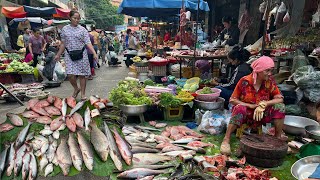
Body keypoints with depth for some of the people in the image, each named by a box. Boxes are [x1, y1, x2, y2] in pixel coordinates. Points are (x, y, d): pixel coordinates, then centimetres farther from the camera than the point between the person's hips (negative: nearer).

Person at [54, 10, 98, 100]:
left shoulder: (82, 29, 1)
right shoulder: (65, 29, 7)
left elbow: (88, 43, -6)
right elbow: (63, 43, 14)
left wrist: (94, 53, -20)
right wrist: (58, 55, 15)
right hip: (69, 55, 1)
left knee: (82, 75, 2)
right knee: (70, 75, -8)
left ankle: (83, 94, 15)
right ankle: (76, 89, 21)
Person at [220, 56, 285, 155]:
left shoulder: (270, 82, -5)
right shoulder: (245, 81, -14)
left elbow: (280, 99, -8)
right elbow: (232, 100, -11)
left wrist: (264, 104, -25)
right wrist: (250, 105, -22)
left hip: (261, 115, 4)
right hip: (245, 114, -3)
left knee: (279, 107, -18)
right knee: (239, 108, -36)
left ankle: (278, 138, -5)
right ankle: (226, 140, -32)